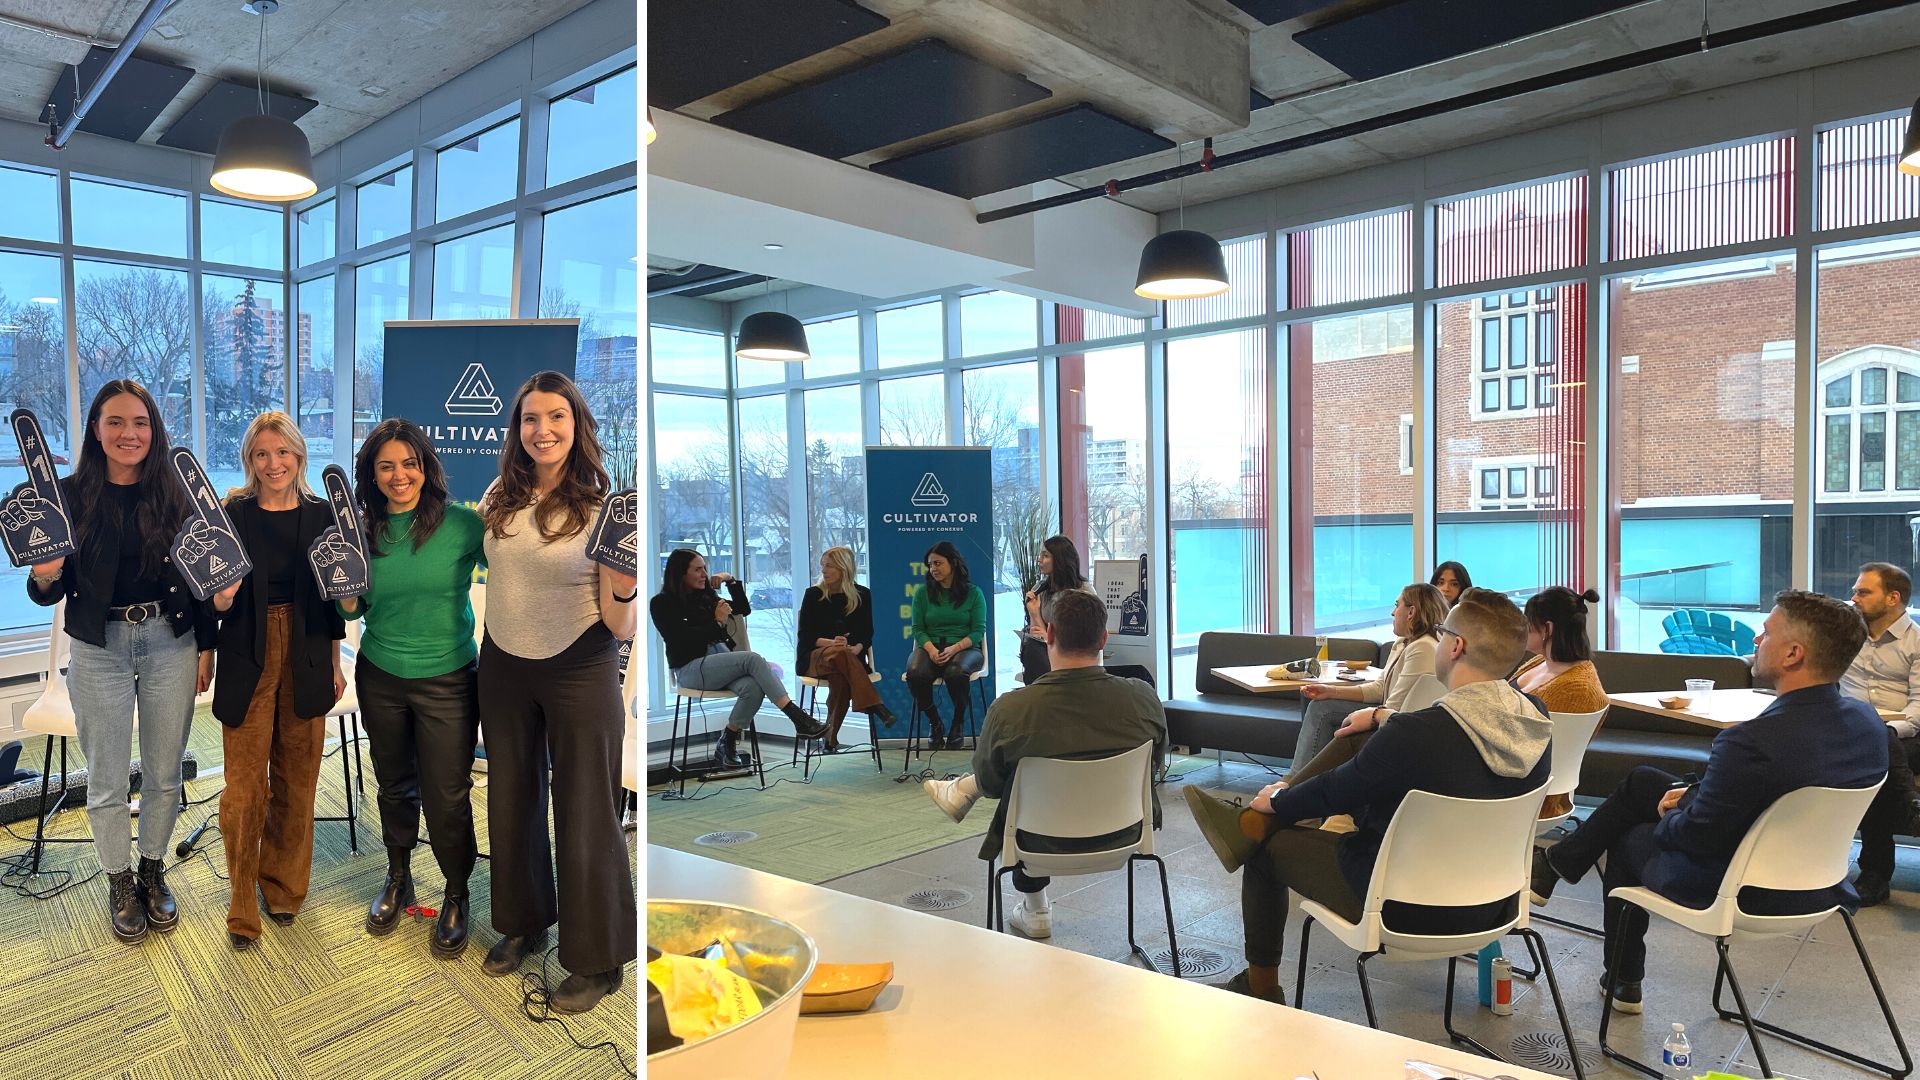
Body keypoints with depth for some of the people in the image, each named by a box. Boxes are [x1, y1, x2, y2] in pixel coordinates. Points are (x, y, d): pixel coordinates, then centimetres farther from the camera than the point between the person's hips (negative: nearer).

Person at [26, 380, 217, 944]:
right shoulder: (70, 495, -4)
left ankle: (153, 871, 31)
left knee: (164, 772, 11)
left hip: (170, 643, 1)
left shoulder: (176, 494, -1)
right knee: (107, 779, 9)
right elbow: (52, 591, -1)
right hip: (99, 649, 0)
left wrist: (206, 647, 2)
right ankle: (120, 881, 28)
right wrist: (43, 577, -23)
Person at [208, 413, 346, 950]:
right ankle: (243, 905, 16)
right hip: (248, 659, -2)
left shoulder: (320, 514, 4)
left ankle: (283, 886, 28)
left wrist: (334, 663, 9)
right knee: (245, 784, -1)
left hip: (305, 658, 2)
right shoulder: (232, 514, -3)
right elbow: (219, 602, -1)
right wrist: (220, 598, -24)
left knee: (297, 778, 10)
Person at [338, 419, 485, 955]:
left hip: (447, 680, -3)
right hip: (380, 678, 4)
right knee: (395, 786, 20)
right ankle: (398, 879, 42)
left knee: (446, 798, 2)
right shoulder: (365, 529, 0)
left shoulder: (462, 523, -12)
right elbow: (354, 610, 7)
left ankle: (457, 895, 25)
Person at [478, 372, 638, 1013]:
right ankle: (523, 922, 42)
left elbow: (620, 627, -16)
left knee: (584, 813, 5)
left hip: (579, 671, -5)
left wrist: (625, 589, -35)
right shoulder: (499, 500, -1)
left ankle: (596, 960, 22)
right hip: (503, 666, 5)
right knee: (511, 799, 19)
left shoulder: (600, 507, -13)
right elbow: (481, 569, 20)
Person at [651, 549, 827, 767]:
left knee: (753, 688, -30)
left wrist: (731, 581, 11)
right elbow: (680, 640, -10)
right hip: (690, 668, -5)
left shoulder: (705, 596, 18)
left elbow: (744, 609, 23)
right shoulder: (661, 603, 1)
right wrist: (717, 622, -13)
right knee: (752, 658, -29)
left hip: (722, 661, 6)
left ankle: (726, 745, -10)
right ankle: (798, 718, -33)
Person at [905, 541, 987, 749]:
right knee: (916, 673, -33)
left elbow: (978, 631, 0)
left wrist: (954, 648, -17)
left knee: (956, 672, -38)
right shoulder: (923, 592, 11)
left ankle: (959, 723, -10)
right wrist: (931, 649, -14)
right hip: (930, 648, 2)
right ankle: (934, 723, -7)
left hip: (965, 648, -2)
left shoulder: (973, 592, 5)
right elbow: (918, 629, 7)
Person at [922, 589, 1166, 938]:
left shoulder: (1007, 710, -25)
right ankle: (963, 791, 44)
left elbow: (990, 785, -7)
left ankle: (1035, 911, 45)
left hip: (1049, 844, -2)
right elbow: (1155, 768, 1)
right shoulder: (1144, 697, -19)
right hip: (1125, 835, 2)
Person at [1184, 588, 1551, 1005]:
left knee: (1268, 848, 12)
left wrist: (1276, 801, 5)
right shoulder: (1538, 725, -9)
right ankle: (1254, 824, 22)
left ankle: (1261, 988, 31)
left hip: (1407, 909, -8)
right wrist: (1382, 717, 17)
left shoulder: (1415, 735, -30)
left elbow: (1333, 793, -15)